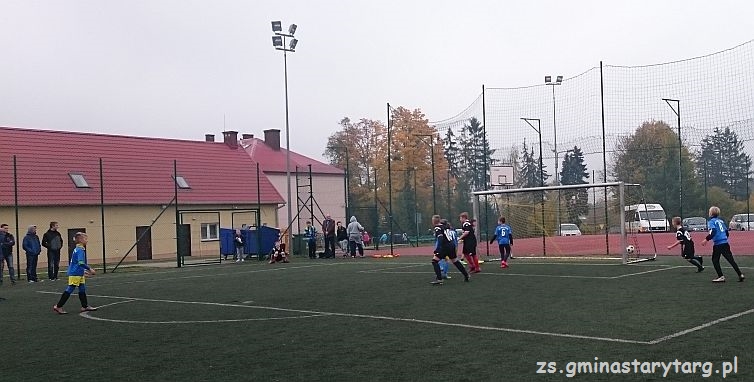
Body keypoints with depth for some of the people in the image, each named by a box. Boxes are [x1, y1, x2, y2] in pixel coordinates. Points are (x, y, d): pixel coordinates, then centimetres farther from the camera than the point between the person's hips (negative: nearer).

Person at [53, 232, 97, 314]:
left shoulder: (77, 249, 12)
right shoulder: (80, 250, -18)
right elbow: (81, 263, -29)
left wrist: (83, 271, 24)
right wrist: (90, 269, -22)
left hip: (78, 274, 10)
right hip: (75, 274, -10)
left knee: (82, 290, 14)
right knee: (69, 290, -4)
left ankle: (85, 306, 20)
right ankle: (58, 306, 2)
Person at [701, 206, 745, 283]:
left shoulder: (711, 221, -5)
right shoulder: (721, 221, 17)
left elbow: (713, 232, -20)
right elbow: (727, 232, 19)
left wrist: (706, 239, -20)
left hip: (718, 244, -7)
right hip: (725, 243, 7)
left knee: (715, 260, 5)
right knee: (731, 259, 8)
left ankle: (721, 276, 0)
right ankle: (740, 274, 4)